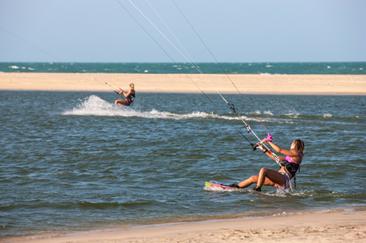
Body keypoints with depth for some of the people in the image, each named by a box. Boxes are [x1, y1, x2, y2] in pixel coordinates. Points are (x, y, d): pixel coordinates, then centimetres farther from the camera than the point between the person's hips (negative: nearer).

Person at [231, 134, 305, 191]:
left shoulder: (297, 154, -1)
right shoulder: (290, 157, 27)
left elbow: (279, 150, -5)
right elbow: (275, 158, 31)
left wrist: (268, 141, 5)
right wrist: (264, 149, 27)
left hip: (284, 179, -9)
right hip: (279, 179, 9)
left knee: (263, 170, -30)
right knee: (253, 178, 5)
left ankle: (257, 189, -25)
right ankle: (235, 187, 9)